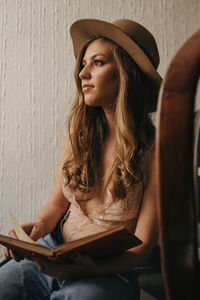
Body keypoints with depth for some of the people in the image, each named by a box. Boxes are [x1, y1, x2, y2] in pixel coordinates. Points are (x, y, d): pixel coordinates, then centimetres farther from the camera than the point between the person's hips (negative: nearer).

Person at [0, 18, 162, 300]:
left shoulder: (156, 151, -12)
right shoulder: (79, 132, 2)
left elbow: (142, 243, -9)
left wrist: (93, 270, -25)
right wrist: (38, 227, -10)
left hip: (109, 273, -4)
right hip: (50, 255, 4)